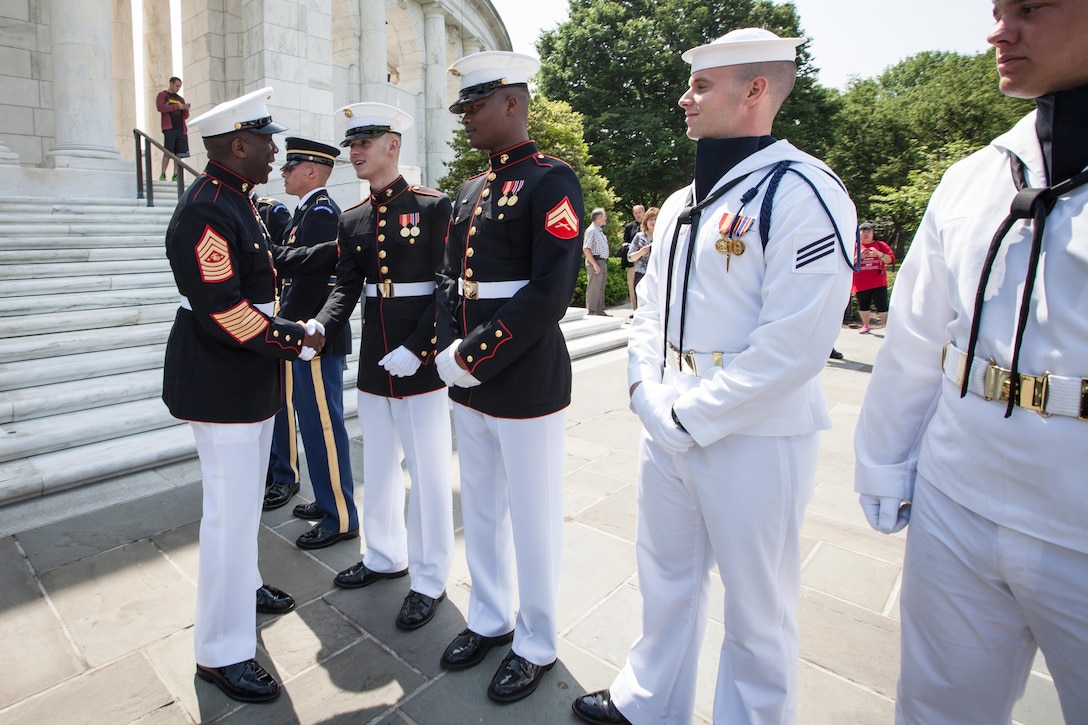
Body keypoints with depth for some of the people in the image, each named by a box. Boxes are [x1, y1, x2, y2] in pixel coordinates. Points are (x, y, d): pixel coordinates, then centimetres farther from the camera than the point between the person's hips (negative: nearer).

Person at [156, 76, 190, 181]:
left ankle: (175, 176, 1)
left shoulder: (180, 99, 24)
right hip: (169, 128, -5)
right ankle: (162, 175, -7)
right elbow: (160, 107, -7)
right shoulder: (162, 95, 10)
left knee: (179, 154, -1)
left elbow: (185, 116, 21)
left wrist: (186, 109, 0)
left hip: (181, 128, 5)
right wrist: (176, 106, -10)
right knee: (168, 152, -10)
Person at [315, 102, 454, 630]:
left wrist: (417, 348, -19)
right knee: (377, 466, 17)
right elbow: (346, 288, 7)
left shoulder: (433, 206, -7)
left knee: (428, 470, 4)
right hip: (373, 359, 6)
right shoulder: (352, 219, 10)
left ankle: (429, 580, 21)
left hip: (420, 360, -6)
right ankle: (385, 556, 38)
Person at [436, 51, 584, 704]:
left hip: (528, 387, -7)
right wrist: (450, 353, -1)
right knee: (481, 511, 19)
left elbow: (550, 294, -19)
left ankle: (538, 645, 30)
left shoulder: (552, 182, -10)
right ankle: (490, 620, 41)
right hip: (470, 386, 8)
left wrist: (475, 358, -17)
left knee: (533, 521, 8)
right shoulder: (471, 192, 14)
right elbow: (451, 279, 15)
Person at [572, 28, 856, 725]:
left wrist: (691, 418, -16)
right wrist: (649, 395, -2)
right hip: (668, 431, 8)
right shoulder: (681, 204, 12)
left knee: (757, 610, 13)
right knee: (666, 577, 23)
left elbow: (795, 344, -22)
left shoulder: (801, 191, -14)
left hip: (755, 440, -8)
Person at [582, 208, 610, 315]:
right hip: (595, 262, -10)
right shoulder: (591, 230, -12)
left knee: (601, 288, 13)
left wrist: (604, 262, 15)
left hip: (603, 262, 10)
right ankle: (591, 312, -2)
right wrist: (595, 264, -22)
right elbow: (586, 249, -19)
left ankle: (600, 310, 21)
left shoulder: (600, 230, 18)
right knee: (594, 288, -7)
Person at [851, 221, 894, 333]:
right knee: (863, 306, 8)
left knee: (882, 306, -6)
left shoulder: (880, 245, 9)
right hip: (861, 283, 1)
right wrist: (859, 257, -13)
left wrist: (879, 254, -15)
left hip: (878, 282, -1)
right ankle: (866, 326, 22)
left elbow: (890, 259, 2)